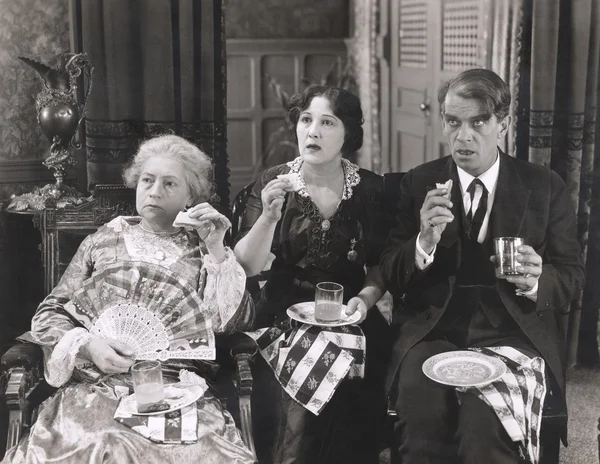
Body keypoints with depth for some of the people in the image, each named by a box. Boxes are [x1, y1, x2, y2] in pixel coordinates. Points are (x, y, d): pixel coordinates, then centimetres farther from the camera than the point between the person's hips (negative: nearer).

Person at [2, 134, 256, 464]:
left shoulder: (202, 250, 12)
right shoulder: (103, 240, 14)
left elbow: (234, 322, 1)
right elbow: (50, 314, 12)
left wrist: (216, 250, -4)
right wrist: (88, 345, -7)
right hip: (97, 385, 1)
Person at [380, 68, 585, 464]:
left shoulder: (545, 187, 8)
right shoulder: (419, 183, 9)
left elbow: (572, 275, 10)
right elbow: (392, 278, 6)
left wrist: (535, 282, -13)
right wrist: (425, 241, -16)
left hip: (514, 335, 0)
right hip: (433, 331, 1)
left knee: (484, 427, -30)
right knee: (422, 425, -29)